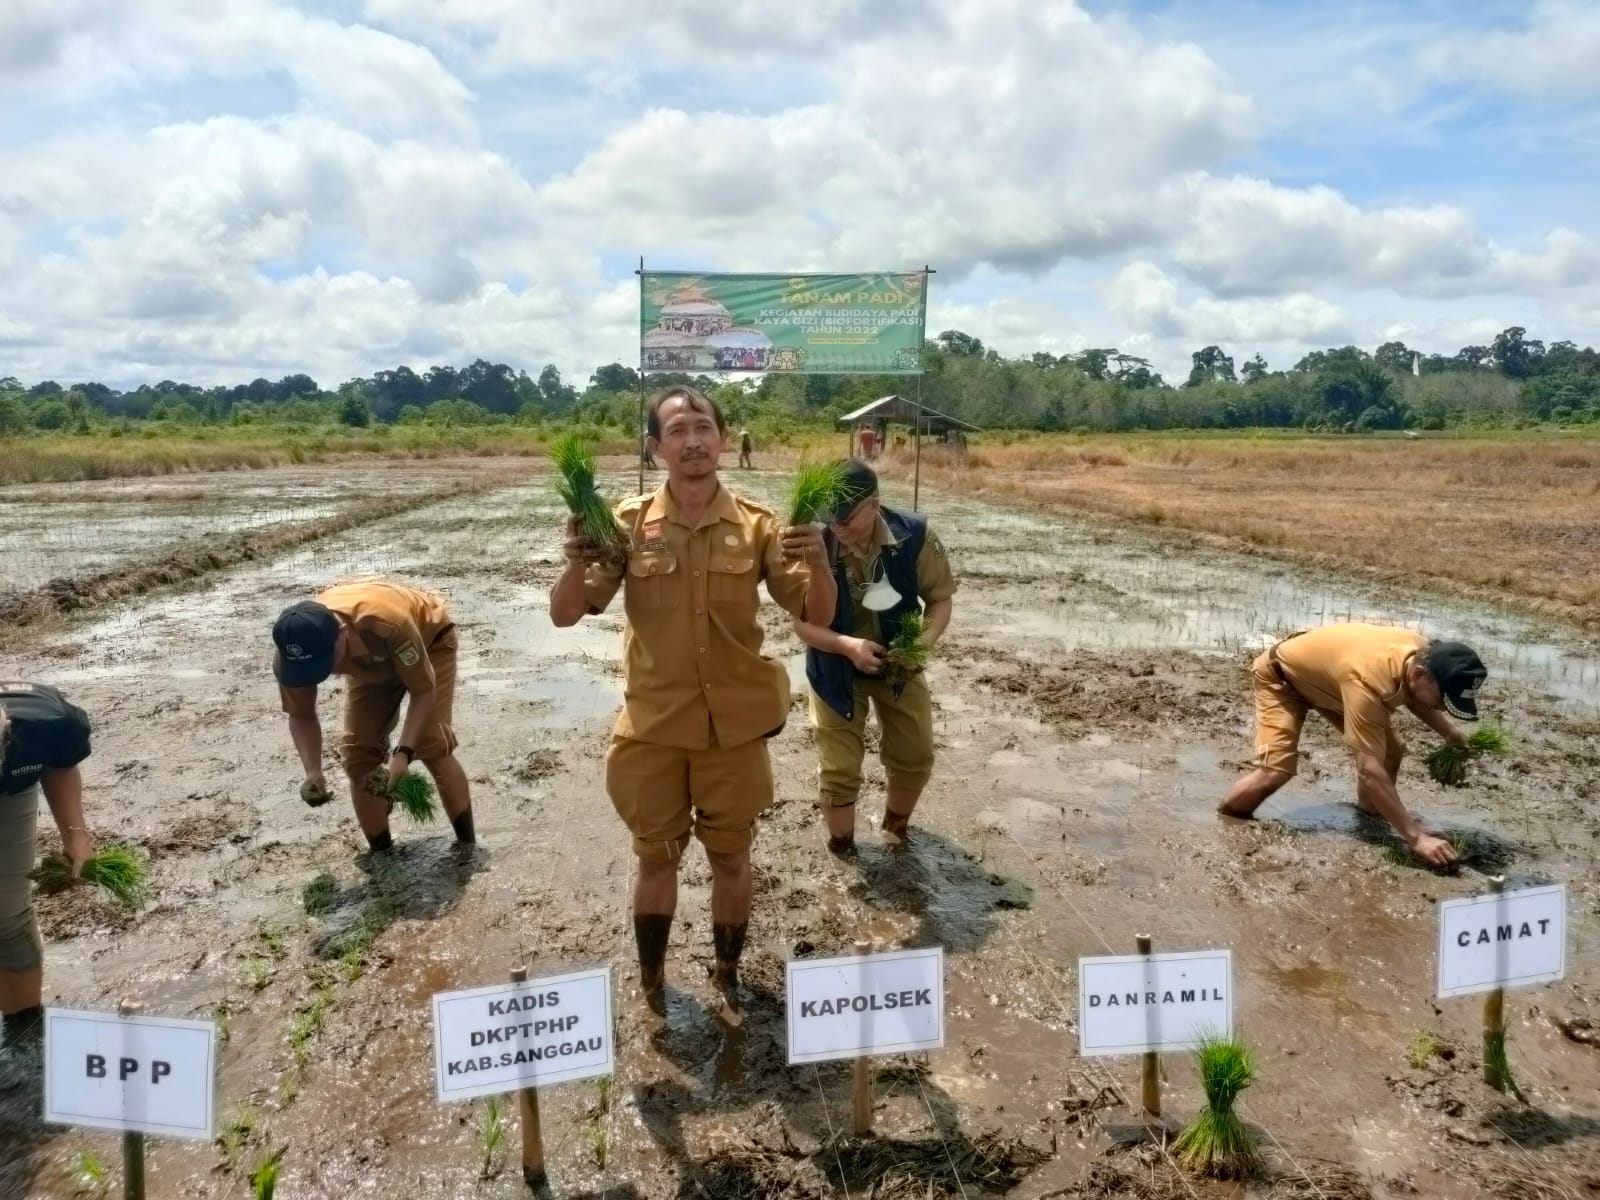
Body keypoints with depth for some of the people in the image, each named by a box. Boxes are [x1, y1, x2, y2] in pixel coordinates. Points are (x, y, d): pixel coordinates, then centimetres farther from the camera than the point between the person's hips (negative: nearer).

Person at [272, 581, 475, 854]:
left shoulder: (388, 624, -46)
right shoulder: (291, 654, -31)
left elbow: (424, 690, -31)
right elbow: (300, 715, -13)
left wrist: (404, 753, -41)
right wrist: (313, 773, -29)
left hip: (430, 639, -4)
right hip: (372, 665, 5)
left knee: (432, 745, -19)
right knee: (358, 756, -7)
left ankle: (468, 848, -7)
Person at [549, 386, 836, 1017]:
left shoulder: (757, 525, -5)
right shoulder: (629, 524, -6)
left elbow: (816, 614, -5)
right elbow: (565, 614, -6)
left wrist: (818, 561, -26)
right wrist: (577, 563, -27)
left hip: (735, 727, 0)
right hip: (652, 728, 0)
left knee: (730, 857, 16)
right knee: (657, 858, 16)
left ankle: (728, 974, 39)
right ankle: (650, 975, 39)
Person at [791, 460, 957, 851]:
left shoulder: (915, 536, -22)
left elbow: (940, 598, -10)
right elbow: (802, 622, -19)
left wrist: (922, 641, -30)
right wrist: (848, 645, -37)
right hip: (835, 669, -2)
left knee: (915, 757, 16)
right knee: (838, 771, 3)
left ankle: (895, 826, 46)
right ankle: (842, 850, 29)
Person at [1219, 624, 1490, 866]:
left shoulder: (1425, 655, -20)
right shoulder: (1368, 680, -44)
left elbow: (1416, 699, 8)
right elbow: (1369, 771, -44)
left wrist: (1450, 734, -8)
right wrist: (1416, 837, -43)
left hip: (1326, 677, 8)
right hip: (1281, 675, -8)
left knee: (1391, 750, 1)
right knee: (1276, 770, -23)